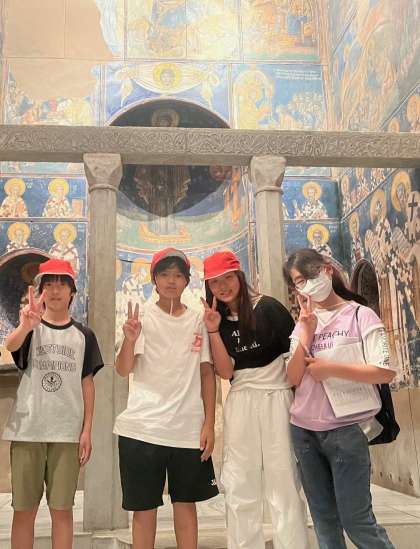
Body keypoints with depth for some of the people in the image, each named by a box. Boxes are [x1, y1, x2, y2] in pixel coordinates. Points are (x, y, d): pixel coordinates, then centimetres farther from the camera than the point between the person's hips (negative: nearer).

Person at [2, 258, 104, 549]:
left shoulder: (83, 335, 6)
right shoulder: (29, 328, 1)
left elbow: (87, 384, 7)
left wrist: (87, 430, -1)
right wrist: (26, 326, -47)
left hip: (68, 432, 1)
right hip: (27, 430, 0)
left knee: (62, 509, 6)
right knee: (24, 509, 7)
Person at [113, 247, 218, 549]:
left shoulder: (198, 319, 6)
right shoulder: (142, 315, 0)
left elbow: (207, 373, 8)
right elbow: (123, 370, -9)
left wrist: (209, 423, 2)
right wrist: (130, 339, -29)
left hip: (189, 428, 2)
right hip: (144, 426, -2)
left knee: (186, 503, 12)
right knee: (144, 507, 7)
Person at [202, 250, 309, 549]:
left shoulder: (268, 308, -6)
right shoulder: (220, 321, 8)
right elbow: (225, 372, -2)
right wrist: (214, 331, -13)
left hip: (276, 399, -4)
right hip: (239, 404, 4)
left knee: (283, 484, 0)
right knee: (239, 488, 9)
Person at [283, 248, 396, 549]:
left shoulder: (361, 315, -5)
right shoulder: (303, 323, 10)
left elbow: (386, 373, -13)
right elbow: (294, 378, -1)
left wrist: (330, 368, -14)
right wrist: (307, 332, -10)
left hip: (347, 429, -5)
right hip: (304, 431, 5)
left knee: (356, 520, -2)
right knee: (324, 519, 14)